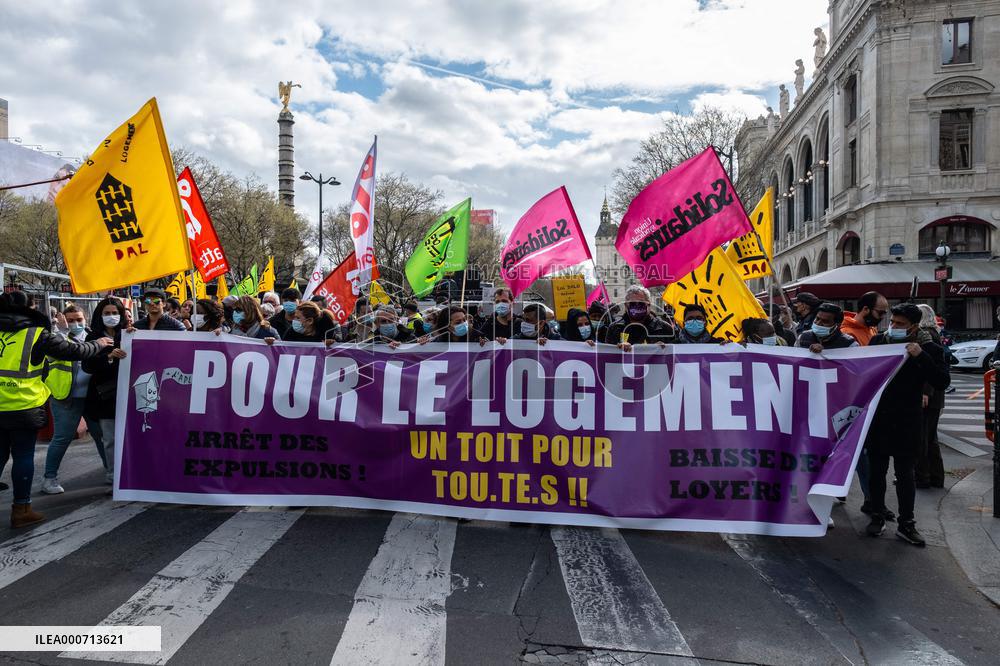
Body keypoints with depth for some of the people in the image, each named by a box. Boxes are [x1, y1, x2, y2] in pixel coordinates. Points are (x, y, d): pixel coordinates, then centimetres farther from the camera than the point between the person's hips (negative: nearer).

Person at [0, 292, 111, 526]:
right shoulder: (38, 334, -5)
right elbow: (75, 351, -1)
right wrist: (98, 344, 15)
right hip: (24, 406, -4)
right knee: (23, 456, 5)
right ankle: (21, 509, 10)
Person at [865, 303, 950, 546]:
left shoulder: (928, 349, -6)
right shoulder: (878, 340, 1)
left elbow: (942, 382, -14)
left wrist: (921, 357, -25)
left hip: (906, 423, -2)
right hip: (876, 419, 2)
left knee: (905, 474, 7)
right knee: (876, 471, 10)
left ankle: (906, 524, 17)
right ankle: (877, 516, 23)